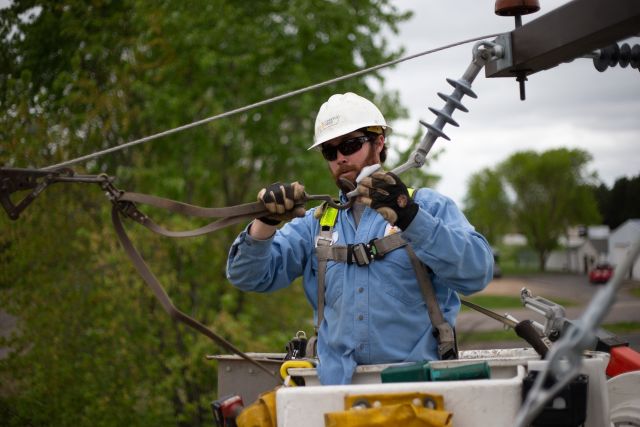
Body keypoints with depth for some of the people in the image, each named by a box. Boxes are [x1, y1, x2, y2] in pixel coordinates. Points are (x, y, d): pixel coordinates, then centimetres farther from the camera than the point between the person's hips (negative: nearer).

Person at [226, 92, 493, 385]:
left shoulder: (429, 206, 9)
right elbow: (248, 276, 13)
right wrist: (267, 221, -5)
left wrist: (409, 217, -18)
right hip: (336, 383, 3)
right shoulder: (315, 223, 20)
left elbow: (477, 273, -7)